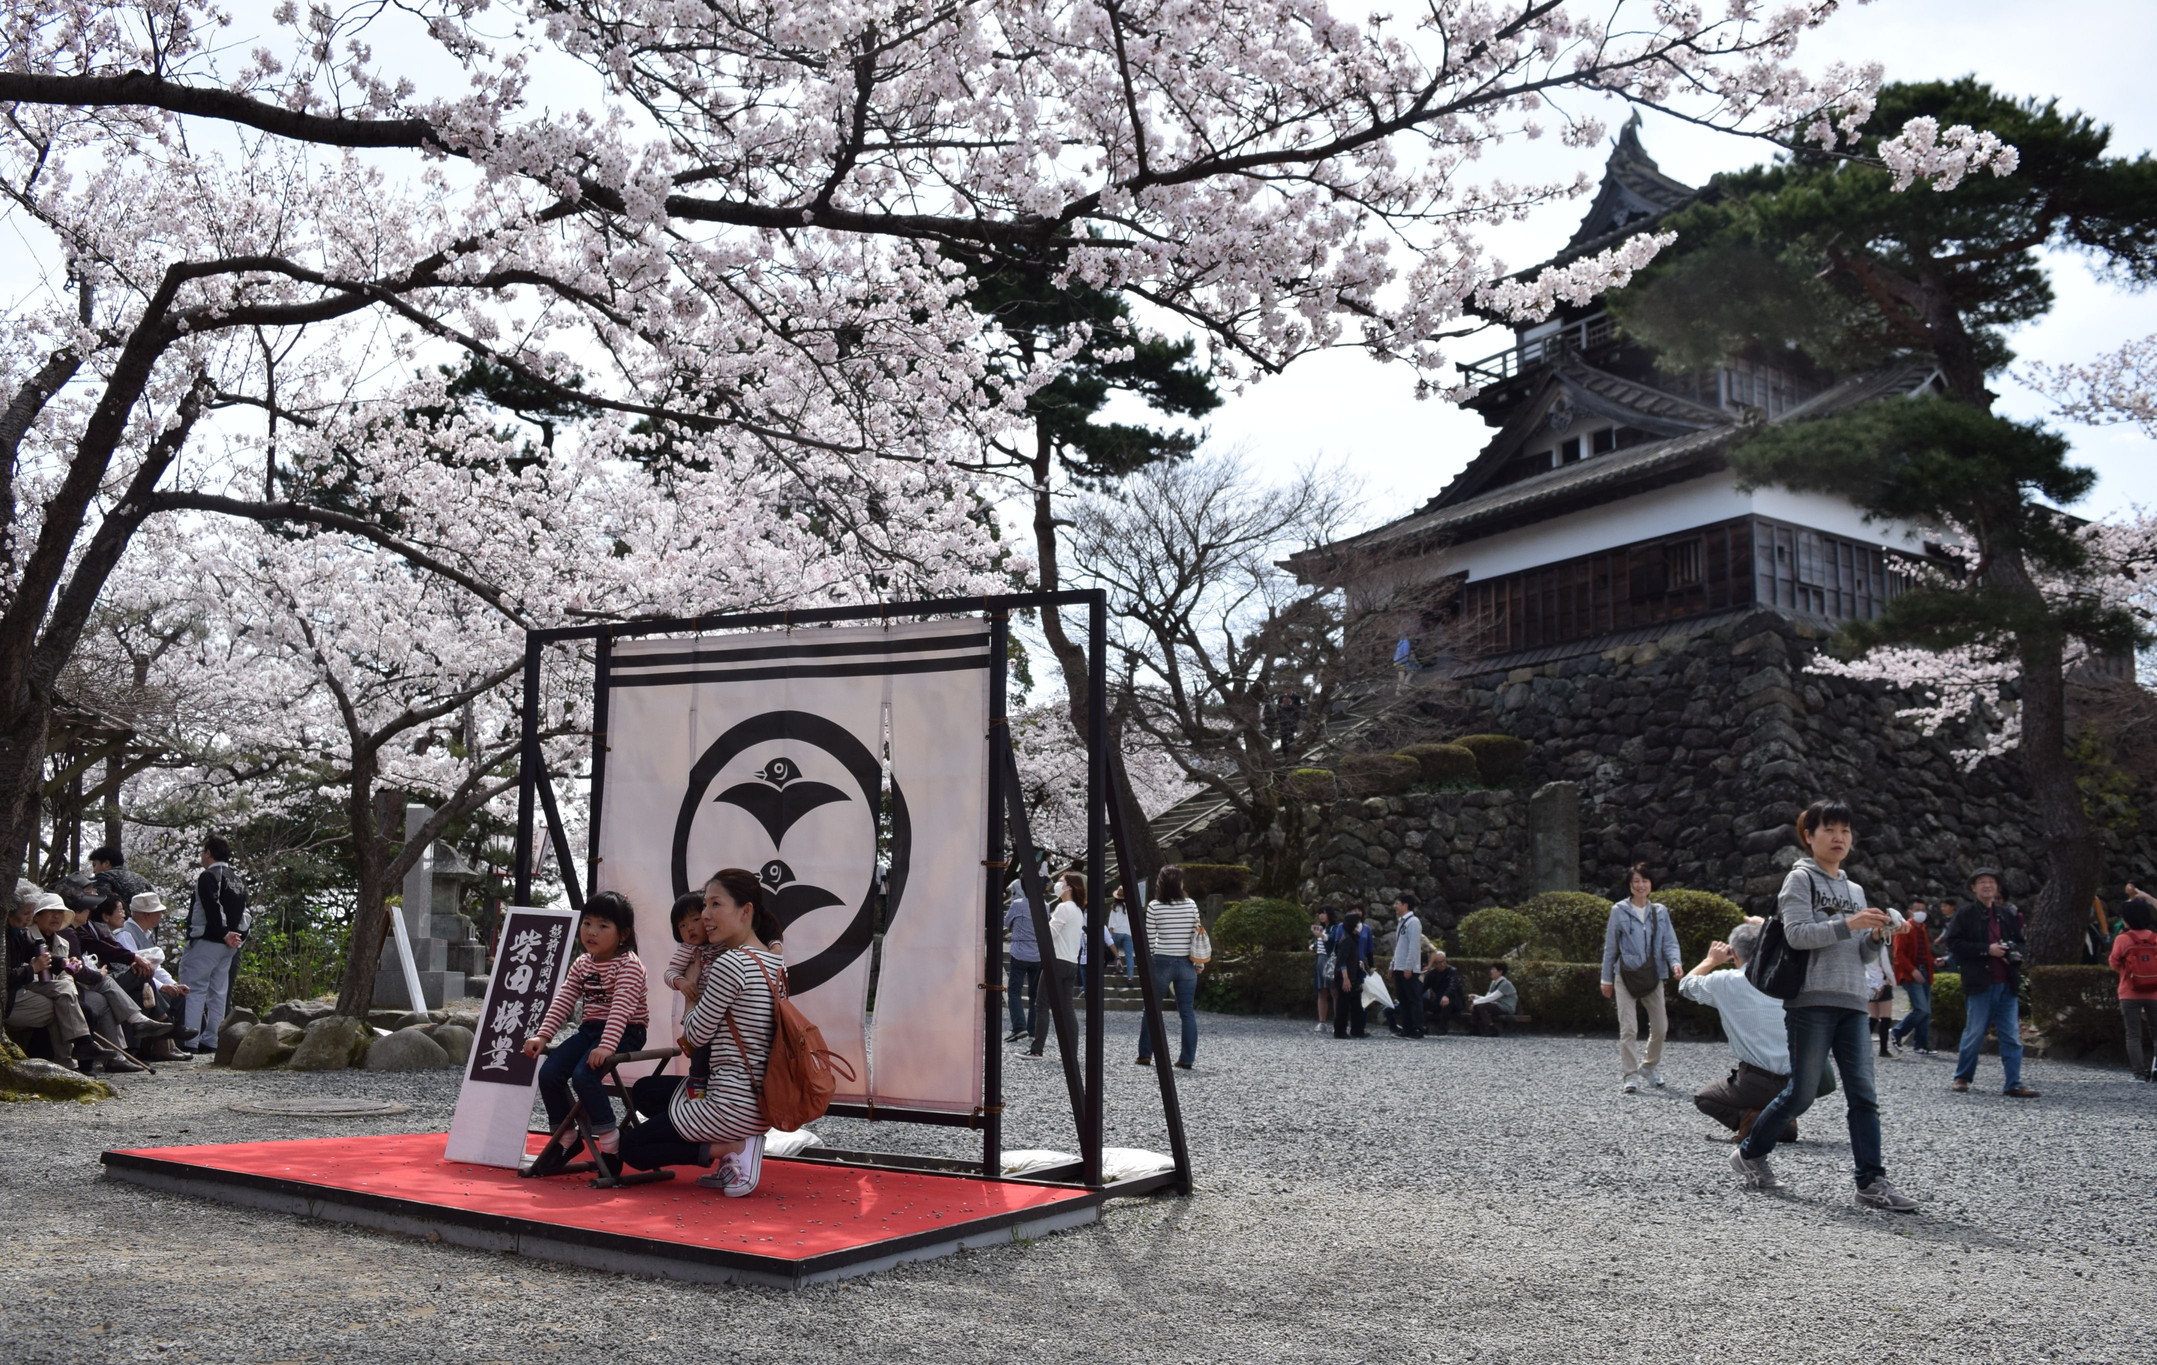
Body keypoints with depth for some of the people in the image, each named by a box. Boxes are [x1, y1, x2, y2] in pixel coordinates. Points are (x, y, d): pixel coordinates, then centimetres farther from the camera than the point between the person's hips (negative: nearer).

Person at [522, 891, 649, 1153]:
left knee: (583, 1075, -28)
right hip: (589, 1029, 8)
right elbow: (562, 1002, 9)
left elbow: (621, 1008, -27)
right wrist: (542, 1035, -4)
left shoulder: (629, 964, -15)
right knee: (548, 1073, -9)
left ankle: (609, 1139, -15)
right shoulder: (581, 964, 9)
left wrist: (606, 1046, -38)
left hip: (624, 1033, -8)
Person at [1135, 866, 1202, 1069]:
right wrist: (1199, 963, 7)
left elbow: (1149, 939, -2)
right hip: (1186, 963, 1)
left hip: (1162, 962, -1)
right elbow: (1196, 935, -1)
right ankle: (1187, 1058, 5)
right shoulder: (1191, 905, -3)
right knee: (1187, 1012, 6)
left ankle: (1145, 1055, 13)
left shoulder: (1154, 907, -6)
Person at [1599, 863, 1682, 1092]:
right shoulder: (1619, 911, -1)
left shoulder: (1660, 911, 7)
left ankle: (1650, 1067, 31)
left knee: (1661, 1026, 9)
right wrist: (1606, 979, 4)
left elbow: (1669, 942, 3)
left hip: (1652, 975, 3)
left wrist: (1675, 962, -19)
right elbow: (1610, 947, 3)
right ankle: (1629, 1075, 0)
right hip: (1626, 975, -3)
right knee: (1628, 1028, -6)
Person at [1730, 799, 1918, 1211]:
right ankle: (1749, 1154, 14)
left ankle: (1871, 1181, 0)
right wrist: (1848, 924, -21)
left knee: (1863, 1094, -2)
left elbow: (1861, 955, 19)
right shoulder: (1801, 879, 1)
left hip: (1851, 1003, 6)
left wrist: (1879, 935, -1)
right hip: (1811, 1000, -6)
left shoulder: (1855, 890, 21)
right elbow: (1797, 934, -13)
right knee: (1802, 1092, -4)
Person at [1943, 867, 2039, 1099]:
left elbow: (2019, 941, 25)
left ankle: (2014, 1084, 5)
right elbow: (1954, 944, -9)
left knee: (2012, 1036, 2)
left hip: (2007, 984, 5)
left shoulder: (2008, 914, 14)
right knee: (1974, 1033, 2)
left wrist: (2016, 953, 2)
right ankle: (1962, 1077, 18)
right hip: (1980, 983, -4)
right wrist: (1986, 950, -16)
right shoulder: (1965, 915, -1)